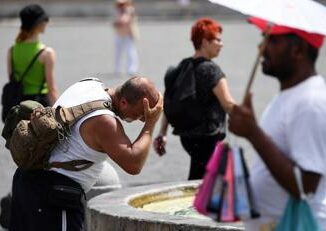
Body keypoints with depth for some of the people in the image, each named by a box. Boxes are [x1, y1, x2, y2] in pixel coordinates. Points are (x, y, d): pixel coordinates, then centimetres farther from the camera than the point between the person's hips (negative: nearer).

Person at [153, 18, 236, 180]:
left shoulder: (182, 67, 9)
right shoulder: (211, 69, -15)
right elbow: (228, 104, -19)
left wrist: (162, 133, 13)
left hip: (186, 135, 9)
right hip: (208, 137, -9)